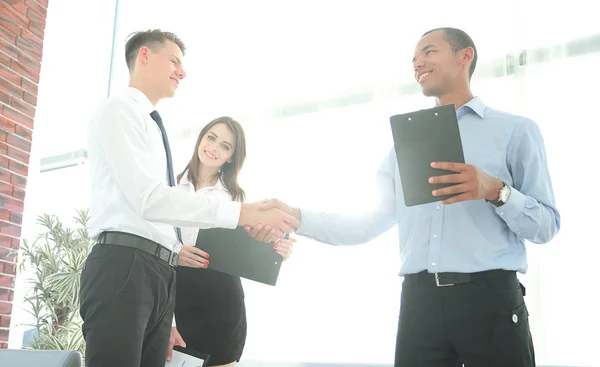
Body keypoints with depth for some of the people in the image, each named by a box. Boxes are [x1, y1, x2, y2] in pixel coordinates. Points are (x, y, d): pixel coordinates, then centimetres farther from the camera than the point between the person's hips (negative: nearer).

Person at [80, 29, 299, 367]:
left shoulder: (153, 127, 27)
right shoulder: (119, 109, 0)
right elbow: (148, 199, -16)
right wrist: (241, 212, -20)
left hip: (159, 274, 8)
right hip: (123, 266, -8)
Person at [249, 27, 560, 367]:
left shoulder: (515, 130, 4)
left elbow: (547, 225, -1)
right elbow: (369, 225, 11)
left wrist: (495, 191, -17)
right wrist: (296, 216, 1)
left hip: (490, 297, -3)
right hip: (419, 302, 4)